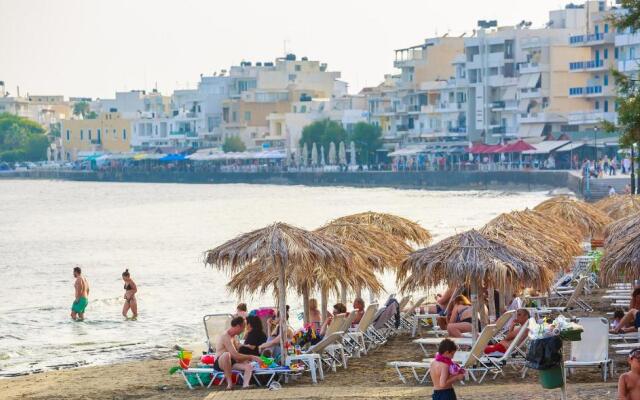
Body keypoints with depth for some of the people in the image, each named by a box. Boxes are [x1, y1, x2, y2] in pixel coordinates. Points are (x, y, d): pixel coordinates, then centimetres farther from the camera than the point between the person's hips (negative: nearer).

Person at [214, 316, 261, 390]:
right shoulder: (225, 336, -19)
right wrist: (251, 357, -19)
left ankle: (245, 385, -40)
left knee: (249, 366, -14)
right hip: (219, 363, -9)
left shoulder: (233, 337, 13)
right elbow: (235, 355, -26)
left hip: (230, 362, 9)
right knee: (227, 354, -42)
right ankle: (229, 383, -35)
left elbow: (237, 354, 17)